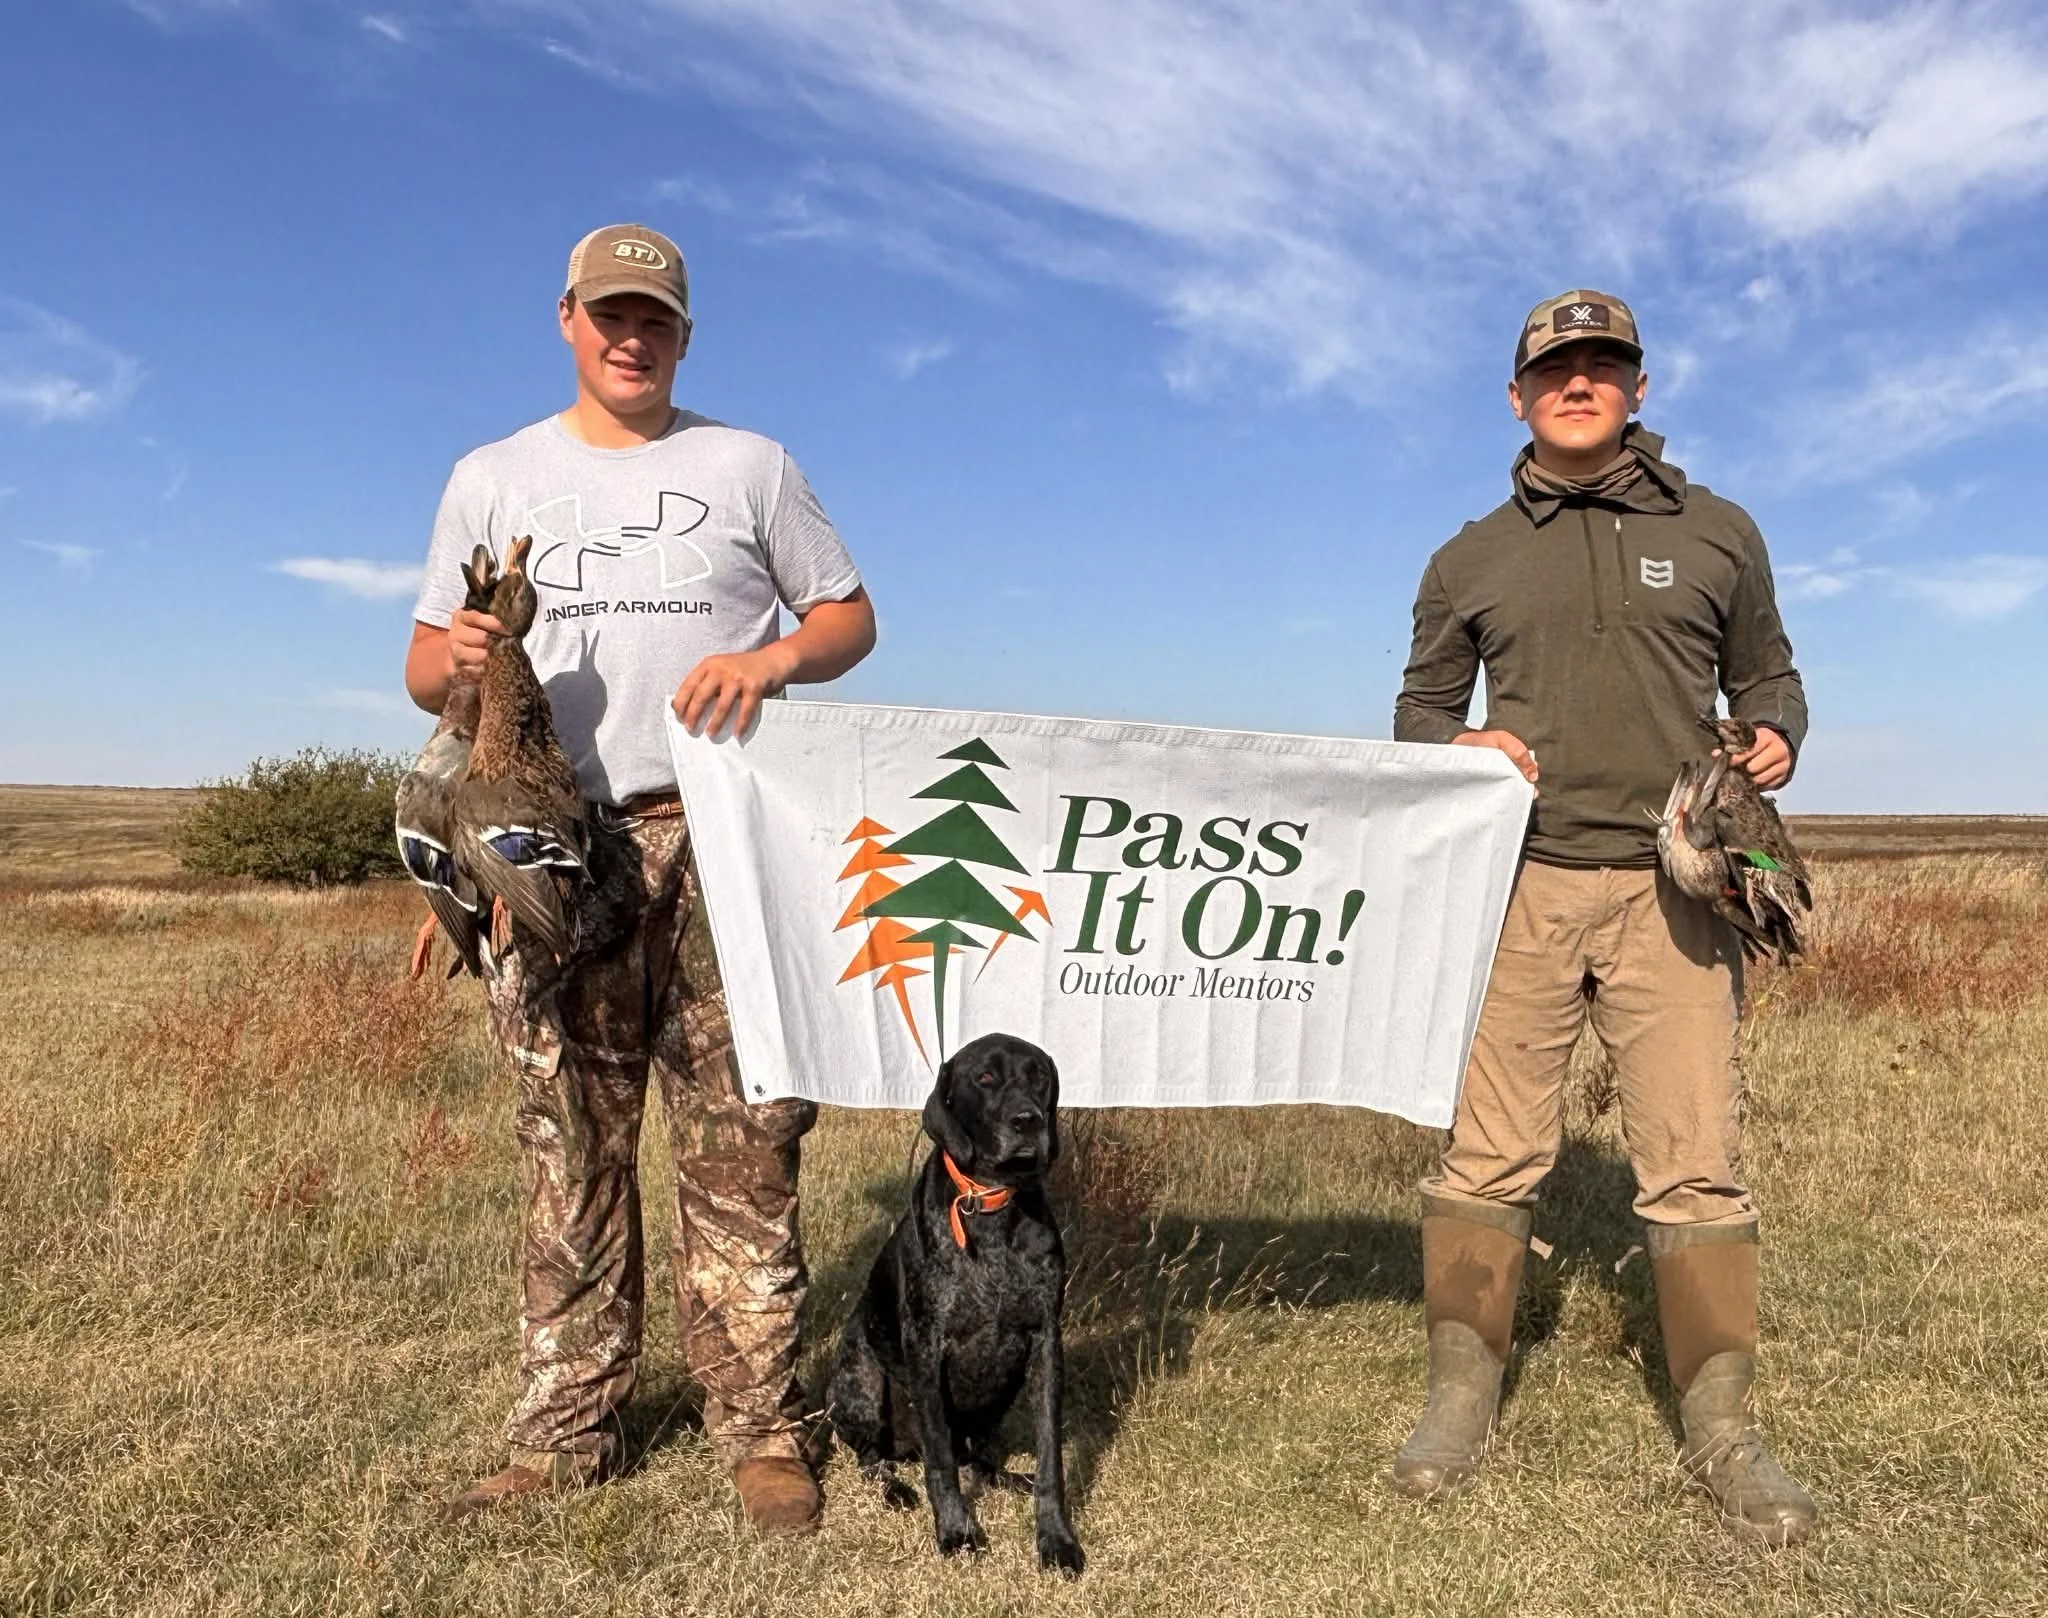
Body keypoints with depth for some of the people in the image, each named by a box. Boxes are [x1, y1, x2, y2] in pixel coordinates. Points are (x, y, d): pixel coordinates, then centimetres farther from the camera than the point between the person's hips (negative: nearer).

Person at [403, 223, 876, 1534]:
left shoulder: (749, 465, 12)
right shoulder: (491, 478, 16)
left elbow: (851, 617, 12)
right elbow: (425, 672, 14)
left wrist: (772, 656, -10)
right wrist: (456, 656, -11)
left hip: (721, 840, -1)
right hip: (557, 844, 2)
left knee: (740, 1142, -3)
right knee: (570, 1146, 5)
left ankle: (763, 1427, 6)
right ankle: (566, 1433, 16)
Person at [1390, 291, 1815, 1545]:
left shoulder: (1716, 533, 11)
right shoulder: (1470, 561, 11)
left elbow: (1768, 675, 18)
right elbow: (1420, 708, 17)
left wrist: (1776, 740, -4)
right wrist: (1459, 747, -6)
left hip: (1673, 888, 0)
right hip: (1517, 885, 1)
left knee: (1699, 1161, -1)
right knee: (1484, 1154, 2)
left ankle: (1723, 1434, 10)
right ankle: (1462, 1401, 14)